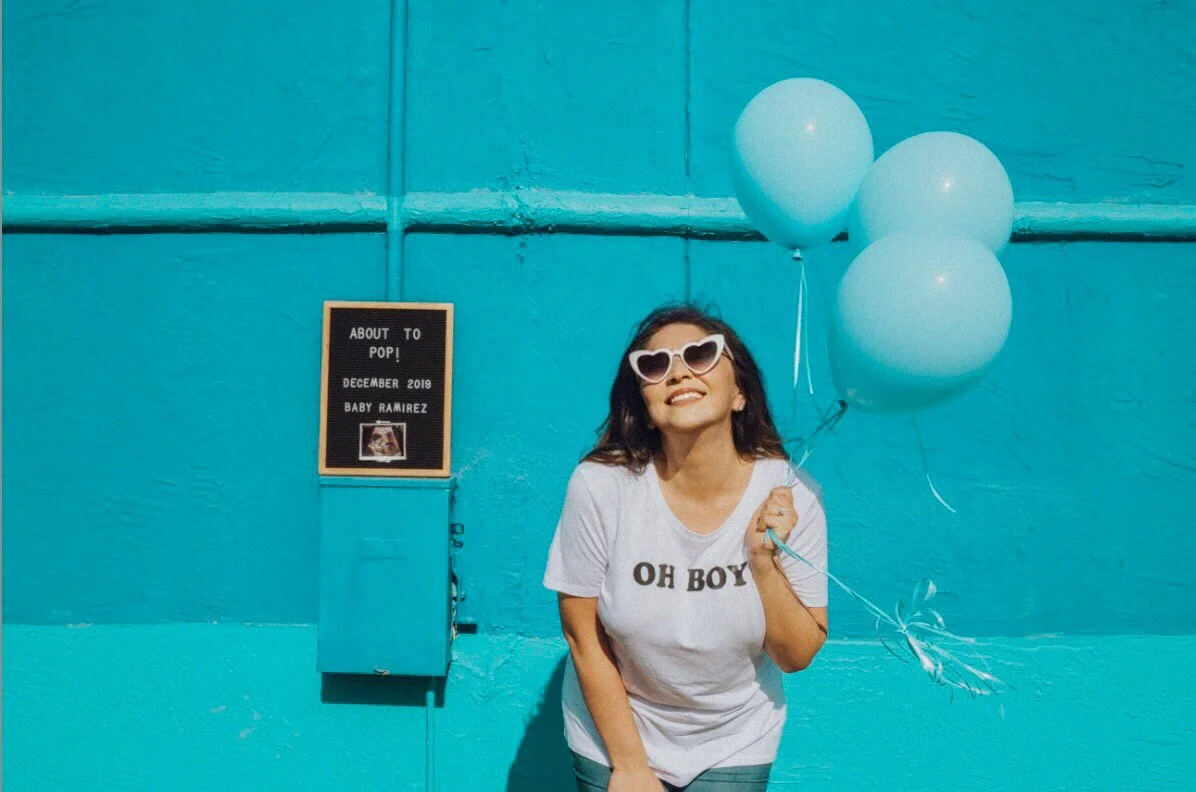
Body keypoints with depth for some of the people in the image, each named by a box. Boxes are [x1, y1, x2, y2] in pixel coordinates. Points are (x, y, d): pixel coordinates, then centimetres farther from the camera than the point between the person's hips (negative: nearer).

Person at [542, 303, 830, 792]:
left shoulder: (788, 497, -17)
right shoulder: (600, 486, -22)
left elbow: (796, 657, -10)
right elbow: (582, 636, -12)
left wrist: (765, 562, -25)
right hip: (614, 730, -1)